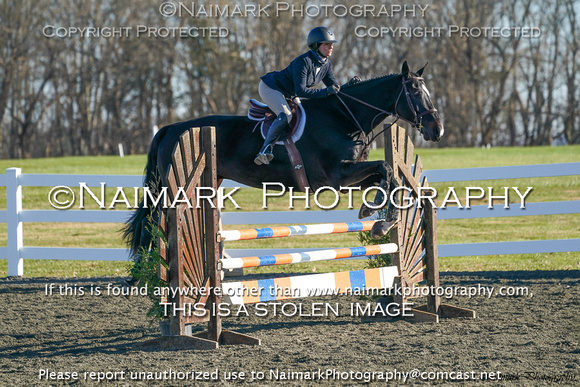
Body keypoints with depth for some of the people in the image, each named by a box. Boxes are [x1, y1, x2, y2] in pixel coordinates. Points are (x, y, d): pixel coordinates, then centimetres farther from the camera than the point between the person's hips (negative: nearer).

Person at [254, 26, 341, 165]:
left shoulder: (326, 64, -4)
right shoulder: (303, 61, -29)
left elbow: (335, 88, -2)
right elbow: (300, 91, -34)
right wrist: (325, 92, -39)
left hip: (287, 95, 10)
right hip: (270, 87, -10)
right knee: (285, 116, -31)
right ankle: (266, 150, -28)